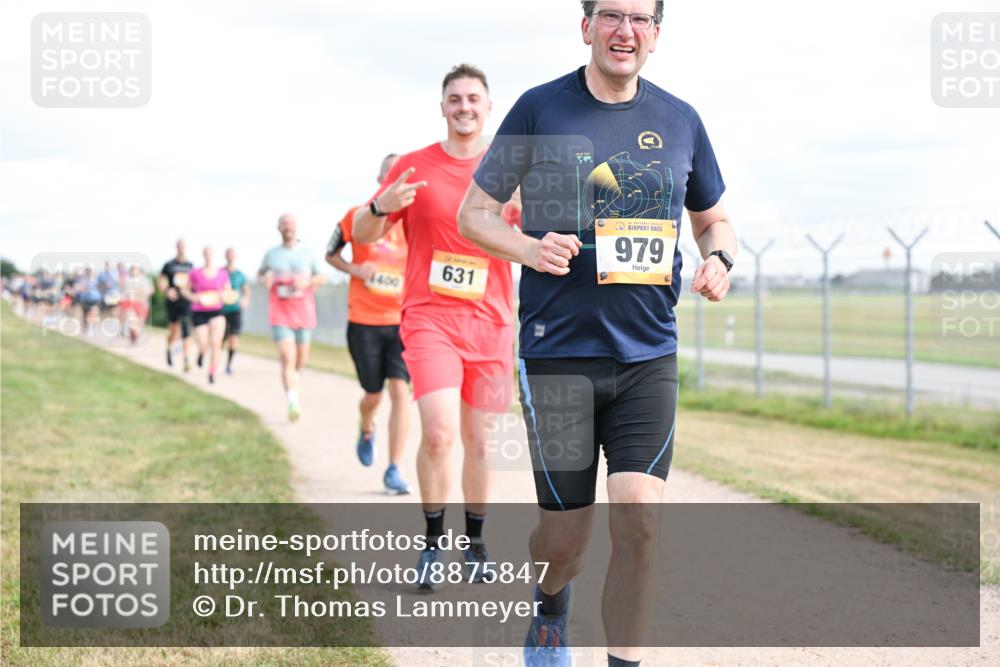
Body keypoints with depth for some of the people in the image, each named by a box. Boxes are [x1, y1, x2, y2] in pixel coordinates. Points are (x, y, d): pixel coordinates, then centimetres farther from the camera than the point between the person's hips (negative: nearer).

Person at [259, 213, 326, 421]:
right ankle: (293, 403, -22)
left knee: (301, 359, 9)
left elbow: (320, 277, 12)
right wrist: (265, 279, -1)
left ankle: (293, 379, 44)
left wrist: (307, 282, -9)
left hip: (304, 312, 2)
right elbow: (261, 273, 23)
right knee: (287, 359, -15)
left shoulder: (306, 253, 7)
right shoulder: (271, 254, 8)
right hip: (280, 313, -2)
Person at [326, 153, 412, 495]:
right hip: (364, 322, 0)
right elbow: (331, 254, 11)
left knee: (400, 391, -12)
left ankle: (393, 471, -6)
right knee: (373, 394, 9)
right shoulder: (357, 217, -2)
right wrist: (354, 270, -9)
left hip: (403, 322, 0)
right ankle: (366, 431, 46)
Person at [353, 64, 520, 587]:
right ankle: (433, 543, -2)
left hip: (490, 322, 2)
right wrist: (381, 206, -17)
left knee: (477, 438, 8)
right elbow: (362, 235, 5)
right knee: (439, 432, -17)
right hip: (429, 317, -2)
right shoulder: (414, 168, 3)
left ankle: (475, 541, 23)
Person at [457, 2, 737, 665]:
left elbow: (714, 219, 21)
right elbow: (474, 214, 4)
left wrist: (720, 258, -2)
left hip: (649, 355, 2)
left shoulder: (680, 121, 8)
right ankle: (551, 608, 39)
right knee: (565, 539, 4)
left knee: (639, 519, -12)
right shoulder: (540, 109, -1)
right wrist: (528, 249, -17)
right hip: (557, 353, -2)